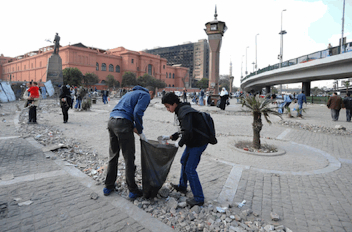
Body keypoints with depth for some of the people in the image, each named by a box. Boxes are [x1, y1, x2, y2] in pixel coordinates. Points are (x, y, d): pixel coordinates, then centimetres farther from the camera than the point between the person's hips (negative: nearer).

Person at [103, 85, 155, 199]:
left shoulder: (132, 93, 30)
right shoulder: (146, 95, 3)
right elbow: (137, 113, -13)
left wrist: (134, 128, 19)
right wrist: (140, 132, -2)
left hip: (111, 121, 9)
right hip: (122, 124, -9)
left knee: (113, 156, 18)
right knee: (129, 159, 1)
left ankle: (108, 186, 29)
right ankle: (133, 191, 12)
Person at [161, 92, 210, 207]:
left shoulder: (184, 112, -22)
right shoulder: (182, 110, 11)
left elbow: (187, 132, -34)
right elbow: (184, 130, 20)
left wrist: (179, 143, -18)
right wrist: (170, 137, 15)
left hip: (198, 143, -11)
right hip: (193, 142, 11)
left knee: (190, 169, -5)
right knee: (184, 161, 24)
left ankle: (199, 198, 9)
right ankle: (182, 186, 44)